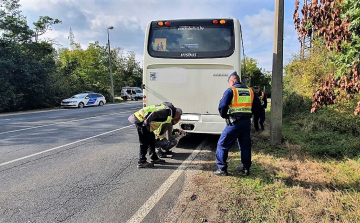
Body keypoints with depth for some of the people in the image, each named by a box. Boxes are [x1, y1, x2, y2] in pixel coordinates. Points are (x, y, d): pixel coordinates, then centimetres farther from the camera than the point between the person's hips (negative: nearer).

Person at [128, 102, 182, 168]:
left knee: (151, 138, 16)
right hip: (141, 119, -10)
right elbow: (154, 114, -27)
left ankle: (154, 158, 27)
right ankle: (141, 162, 5)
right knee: (145, 142, -4)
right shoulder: (168, 111, -16)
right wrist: (146, 122, -19)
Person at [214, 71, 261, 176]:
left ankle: (222, 169, 7)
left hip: (235, 123, -6)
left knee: (222, 144, 5)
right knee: (245, 145, 19)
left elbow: (222, 106, -14)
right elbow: (257, 104, 18)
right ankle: (246, 168, 28)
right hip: (247, 122, 6)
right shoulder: (249, 91, 12)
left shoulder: (230, 91, -6)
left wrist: (223, 115, 3)